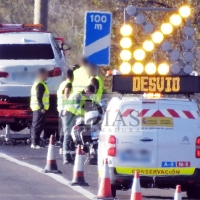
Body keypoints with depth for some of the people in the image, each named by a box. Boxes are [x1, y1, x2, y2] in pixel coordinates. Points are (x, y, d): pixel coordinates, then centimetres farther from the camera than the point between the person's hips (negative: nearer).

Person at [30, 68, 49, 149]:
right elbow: (39, 97, -21)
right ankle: (35, 143, -14)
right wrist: (42, 107, -24)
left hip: (37, 108, 11)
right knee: (38, 126, -11)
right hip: (40, 108, -11)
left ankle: (34, 142, 16)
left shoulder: (37, 83, 20)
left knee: (36, 125, 13)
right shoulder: (40, 84, -13)